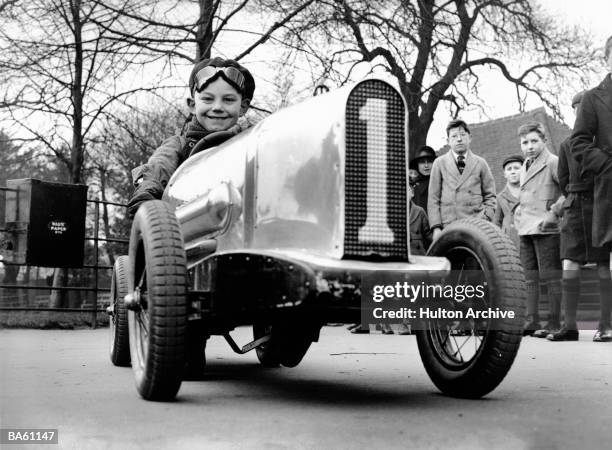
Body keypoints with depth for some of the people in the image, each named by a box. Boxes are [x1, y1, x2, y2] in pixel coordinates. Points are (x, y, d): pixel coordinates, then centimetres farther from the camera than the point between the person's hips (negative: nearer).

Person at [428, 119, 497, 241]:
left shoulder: (480, 163, 13)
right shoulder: (439, 163, 12)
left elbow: (490, 197, 14)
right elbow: (433, 198, 8)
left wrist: (485, 219, -2)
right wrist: (436, 227, -2)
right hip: (448, 226, 0)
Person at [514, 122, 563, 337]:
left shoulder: (553, 162, -5)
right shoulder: (524, 168, 19)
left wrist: (554, 212, -18)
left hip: (546, 229, -8)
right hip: (525, 230, 8)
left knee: (550, 277, -4)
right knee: (529, 278, 8)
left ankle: (555, 323, 0)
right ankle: (531, 321, 12)